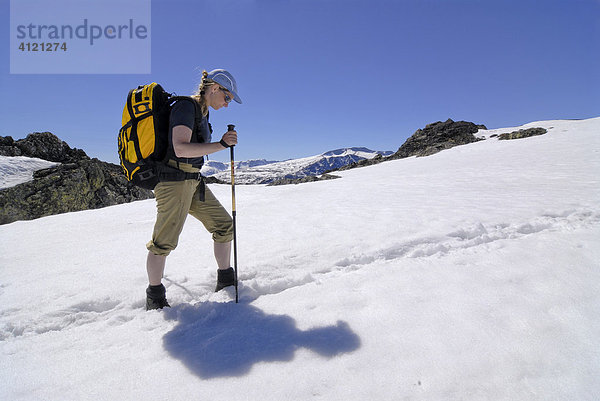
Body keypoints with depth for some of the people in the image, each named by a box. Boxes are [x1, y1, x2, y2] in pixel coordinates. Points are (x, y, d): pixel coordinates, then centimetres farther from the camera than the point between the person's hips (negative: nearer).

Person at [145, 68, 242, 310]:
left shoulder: (202, 111, 16)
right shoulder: (186, 106, -13)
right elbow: (180, 148, -27)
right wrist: (221, 144, -28)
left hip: (193, 182, 10)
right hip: (174, 180, -9)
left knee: (224, 225, 6)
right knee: (164, 242, -2)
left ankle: (225, 283, 18)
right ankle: (154, 299, 15)